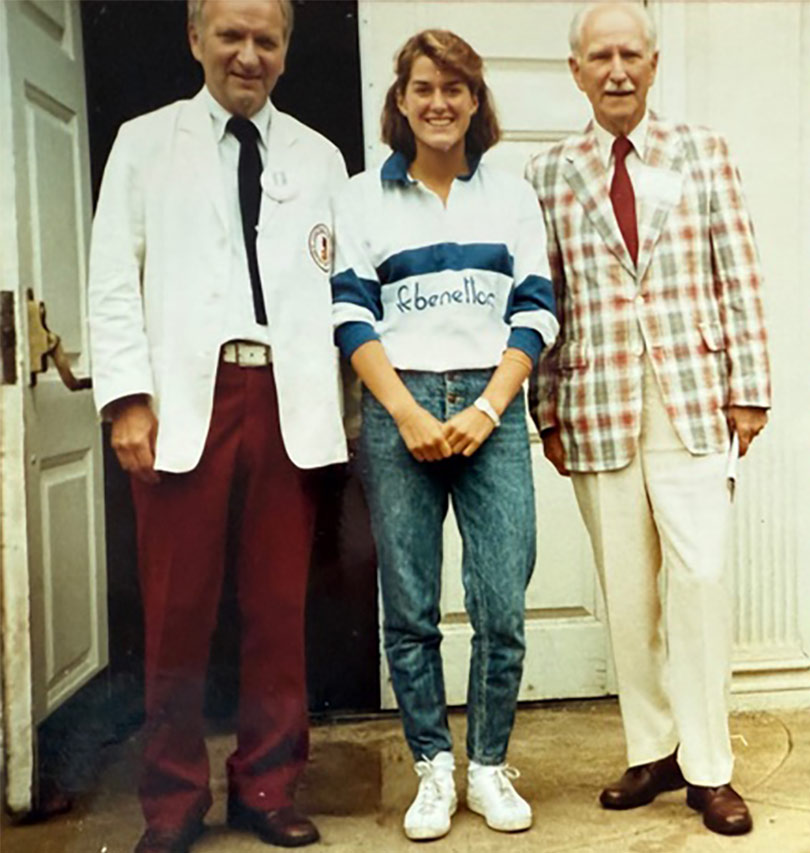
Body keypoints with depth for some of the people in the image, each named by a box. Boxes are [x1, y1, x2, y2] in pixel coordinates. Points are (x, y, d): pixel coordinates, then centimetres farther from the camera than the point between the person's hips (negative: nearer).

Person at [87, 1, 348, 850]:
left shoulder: (319, 158, 15)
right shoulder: (144, 143, 12)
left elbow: (341, 287, 9)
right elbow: (114, 280, 4)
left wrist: (340, 408, 1)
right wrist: (128, 399, -6)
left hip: (287, 401, 2)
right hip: (183, 401, -1)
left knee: (278, 608, 6)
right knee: (177, 611, 3)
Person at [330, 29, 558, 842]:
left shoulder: (512, 194, 12)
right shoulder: (362, 196, 9)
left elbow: (534, 311, 6)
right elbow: (351, 315, 2)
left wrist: (487, 408, -7)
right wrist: (409, 415, -9)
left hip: (491, 411, 1)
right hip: (397, 412, 0)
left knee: (502, 607, -1)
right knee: (410, 610, 2)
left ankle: (489, 766, 17)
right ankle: (433, 769, 19)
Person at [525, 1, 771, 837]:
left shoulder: (702, 152, 8)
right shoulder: (548, 173, 7)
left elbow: (738, 276, 5)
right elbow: (543, 300, 6)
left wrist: (750, 386, 0)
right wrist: (546, 410, 3)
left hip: (690, 396, 0)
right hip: (597, 405, 1)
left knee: (698, 575, -4)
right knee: (626, 588, 7)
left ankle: (707, 767, 11)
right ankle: (651, 751, 22)